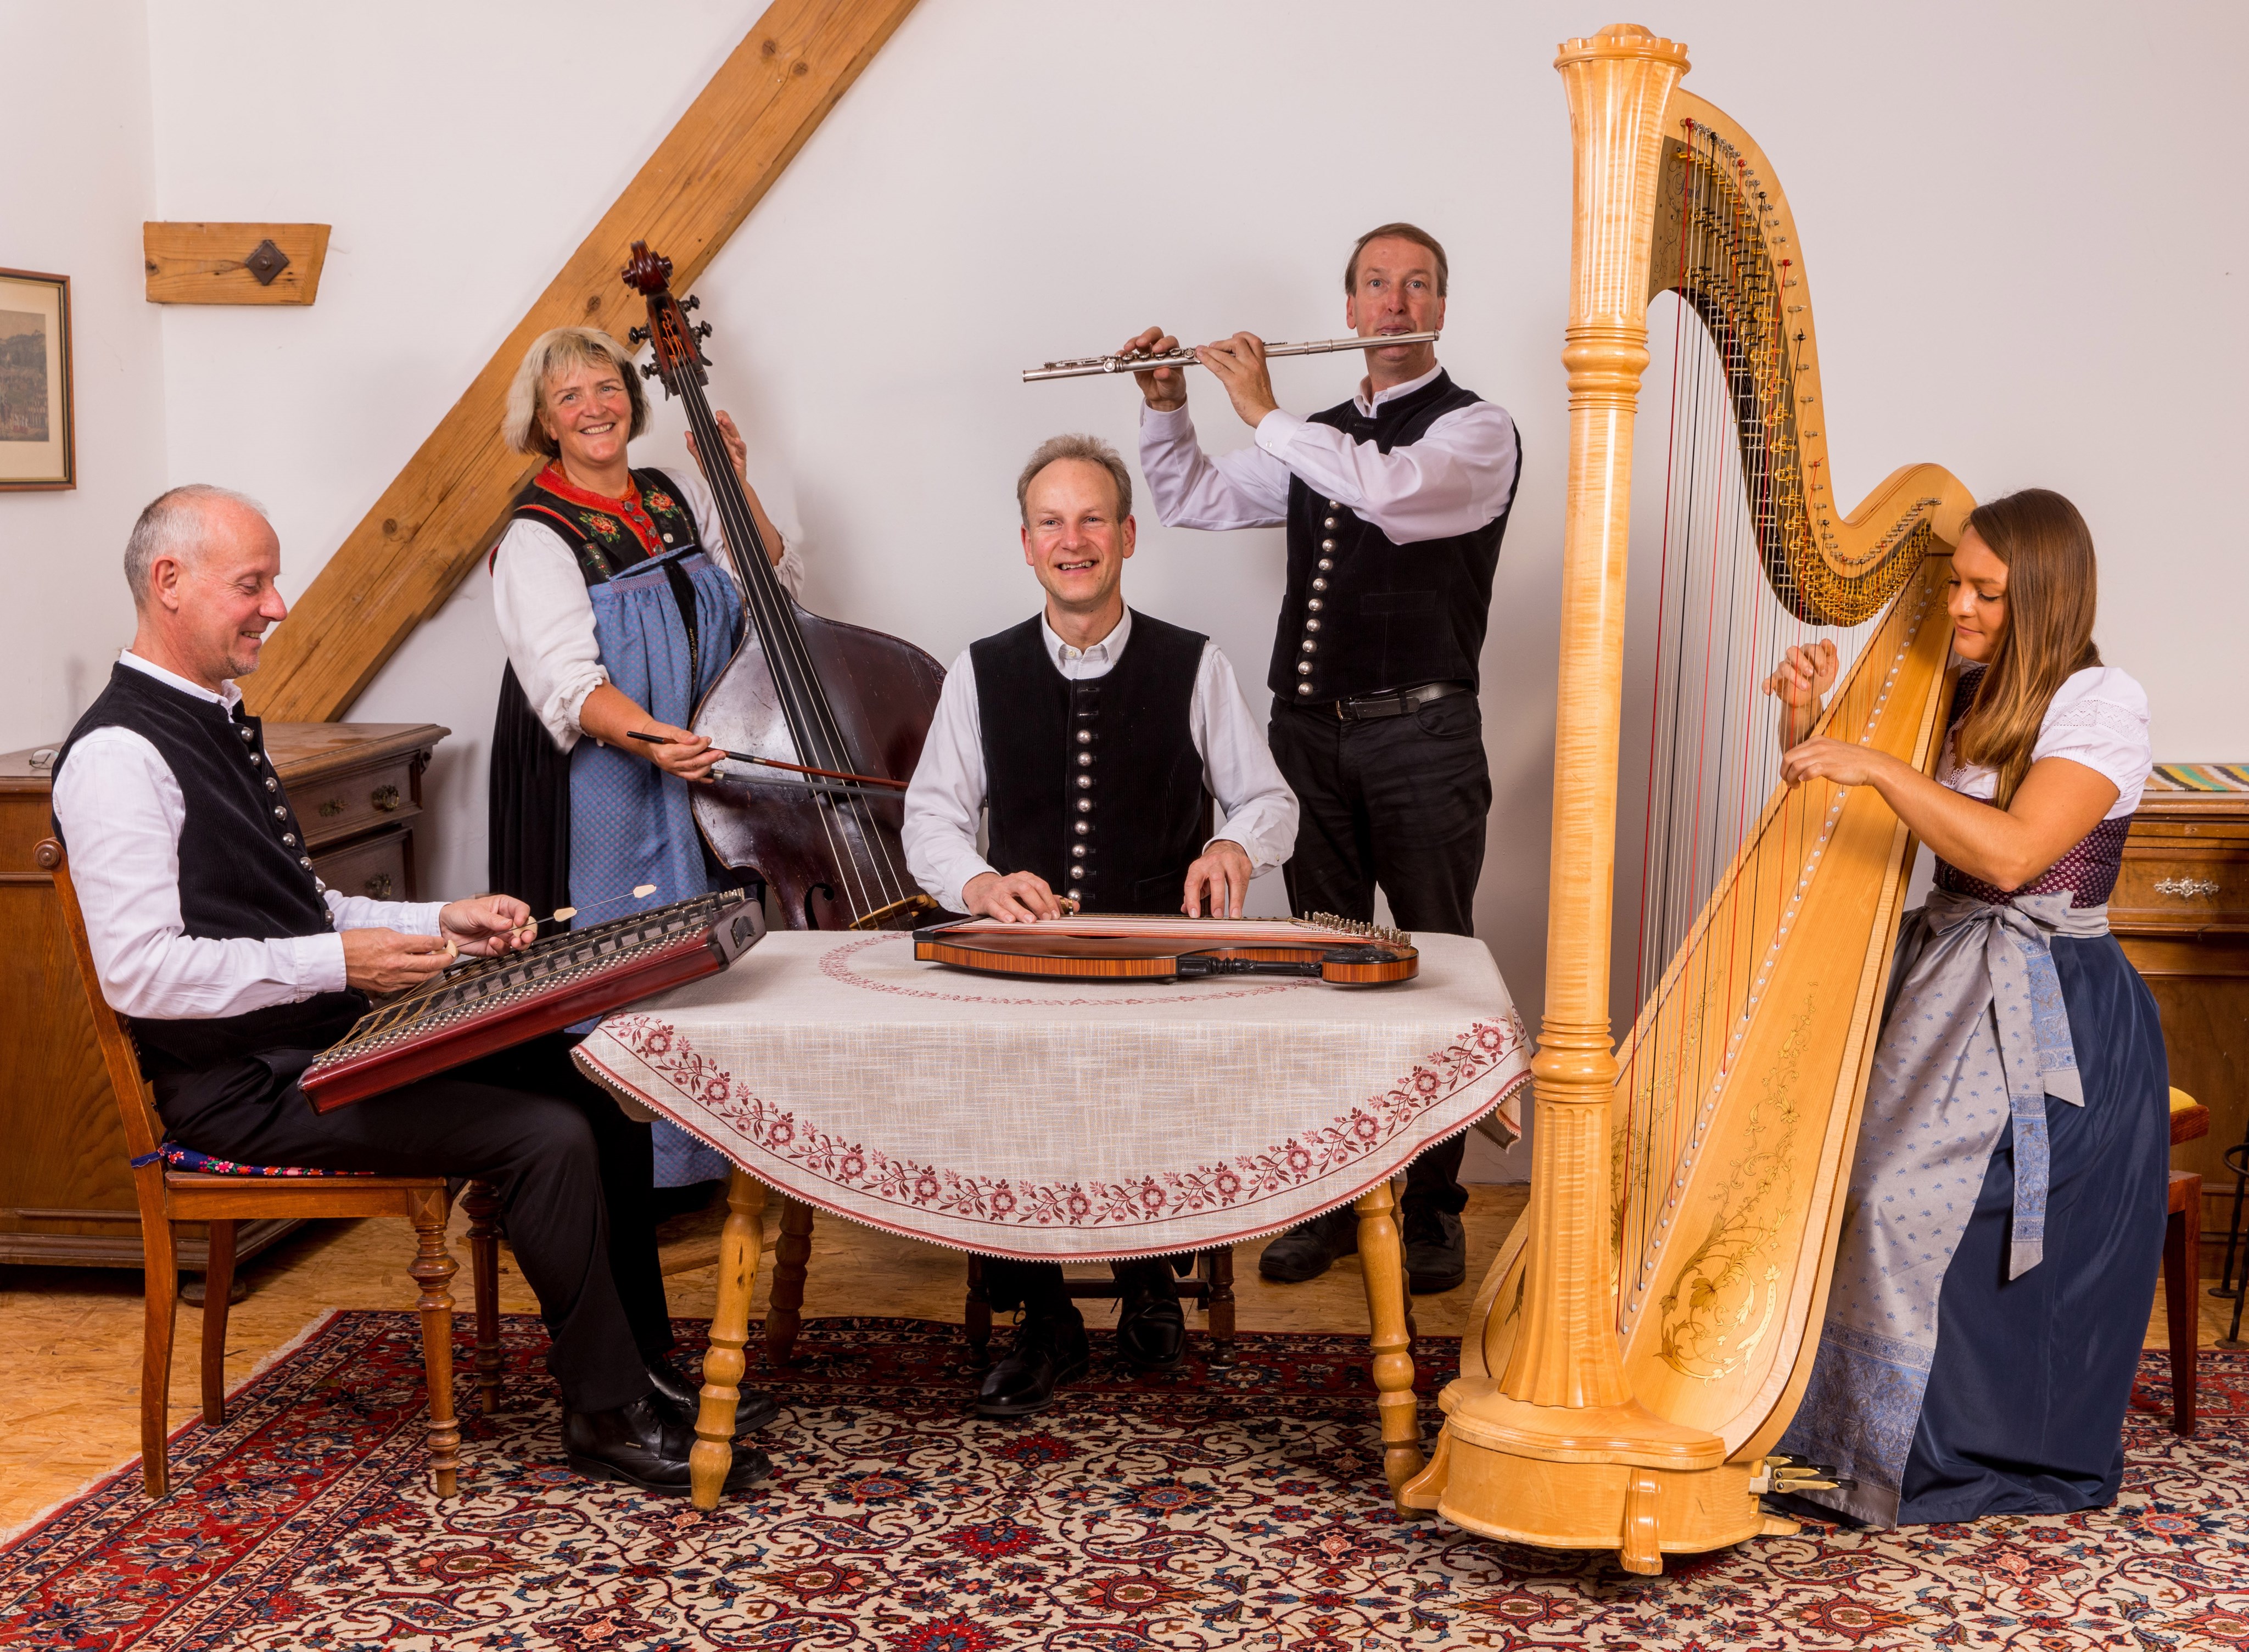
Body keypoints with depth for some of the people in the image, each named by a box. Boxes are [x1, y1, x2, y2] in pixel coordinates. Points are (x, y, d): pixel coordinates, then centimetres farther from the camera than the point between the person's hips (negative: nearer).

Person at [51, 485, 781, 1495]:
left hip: (329, 1045, 10)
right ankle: (606, 1417, -6)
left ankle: (644, 1372, 8)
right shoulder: (118, 755, -14)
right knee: (548, 1137, -21)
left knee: (598, 1095, -1)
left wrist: (442, 924, 9)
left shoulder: (219, 723, 17)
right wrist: (341, 963, -22)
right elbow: (140, 972, -22)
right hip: (246, 1087, -9)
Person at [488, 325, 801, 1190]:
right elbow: (569, 680, -22)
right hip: (606, 789, -5)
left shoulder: (676, 496, 10)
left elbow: (772, 587, 14)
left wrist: (738, 488, 4)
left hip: (703, 780, 6)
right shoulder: (537, 537, -9)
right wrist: (648, 738, -39)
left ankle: (707, 1156, 19)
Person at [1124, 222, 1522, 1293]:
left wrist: (1264, 411, -14)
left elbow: (1391, 491, -21)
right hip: (1309, 729, 5)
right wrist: (1167, 408, 6)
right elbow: (1193, 501, 22)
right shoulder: (1320, 439, 18)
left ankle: (1433, 1206, 8)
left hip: (1420, 733, -5)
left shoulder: (1476, 432, -1)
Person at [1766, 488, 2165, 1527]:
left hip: (2046, 1013, -7)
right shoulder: (1957, 694, 13)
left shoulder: (2101, 705, -8)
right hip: (1938, 979, 7)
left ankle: (1898, 1462, -8)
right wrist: (1806, 721, -3)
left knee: (1906, 1196, -25)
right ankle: (1805, 1419, -1)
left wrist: (1880, 768, -26)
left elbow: (2012, 855, -23)